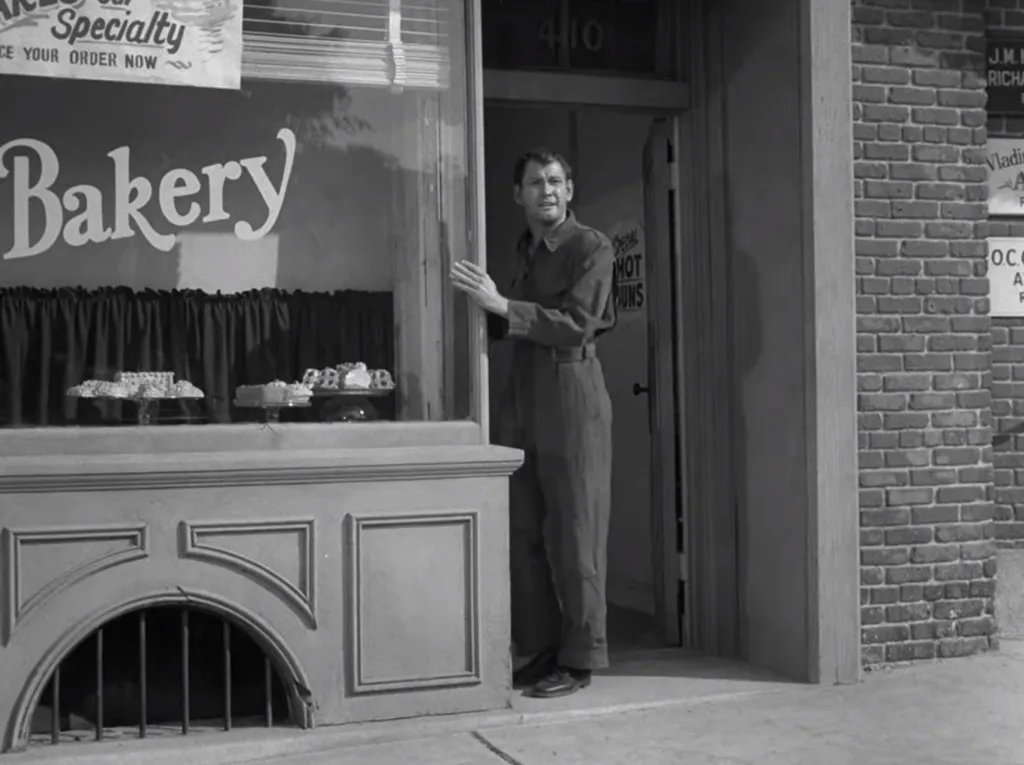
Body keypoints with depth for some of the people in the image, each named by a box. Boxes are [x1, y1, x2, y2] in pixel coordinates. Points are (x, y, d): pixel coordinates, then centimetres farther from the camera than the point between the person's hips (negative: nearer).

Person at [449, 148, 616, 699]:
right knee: (522, 531, 7)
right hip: (521, 395, 7)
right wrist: (481, 303, 3)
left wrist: (501, 305, -19)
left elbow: (576, 326, -15)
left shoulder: (591, 247, -4)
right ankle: (541, 650, 18)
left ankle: (579, 659, 7)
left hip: (571, 392, -7)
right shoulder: (525, 250, 17)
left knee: (574, 534, -2)